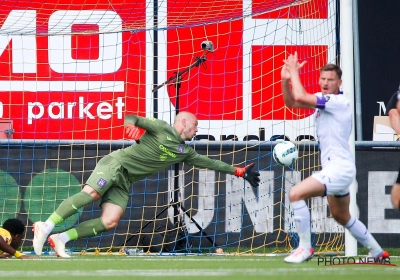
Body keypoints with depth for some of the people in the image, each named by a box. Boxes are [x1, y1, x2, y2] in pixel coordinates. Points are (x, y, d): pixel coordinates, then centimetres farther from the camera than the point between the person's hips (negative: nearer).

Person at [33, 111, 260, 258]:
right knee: (91, 194, -29)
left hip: (123, 182, 7)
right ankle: (47, 226, -29)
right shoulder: (162, 128, -2)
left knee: (110, 222, -13)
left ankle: (61, 238, -14)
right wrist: (132, 124, -34)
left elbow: (209, 162, 23)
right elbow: (133, 119, -9)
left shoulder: (184, 151, 17)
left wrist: (239, 172, 22)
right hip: (116, 163, -7)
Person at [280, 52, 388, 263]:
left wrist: (295, 73, -12)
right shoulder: (323, 99, 11)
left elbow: (300, 97, -25)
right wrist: (285, 79, -5)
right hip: (335, 168, 11)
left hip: (339, 167, -11)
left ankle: (305, 248, -15)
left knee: (296, 194, -21)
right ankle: (377, 251, 36)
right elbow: (291, 102, 12)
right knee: (342, 217, 24)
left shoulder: (338, 101, -16)